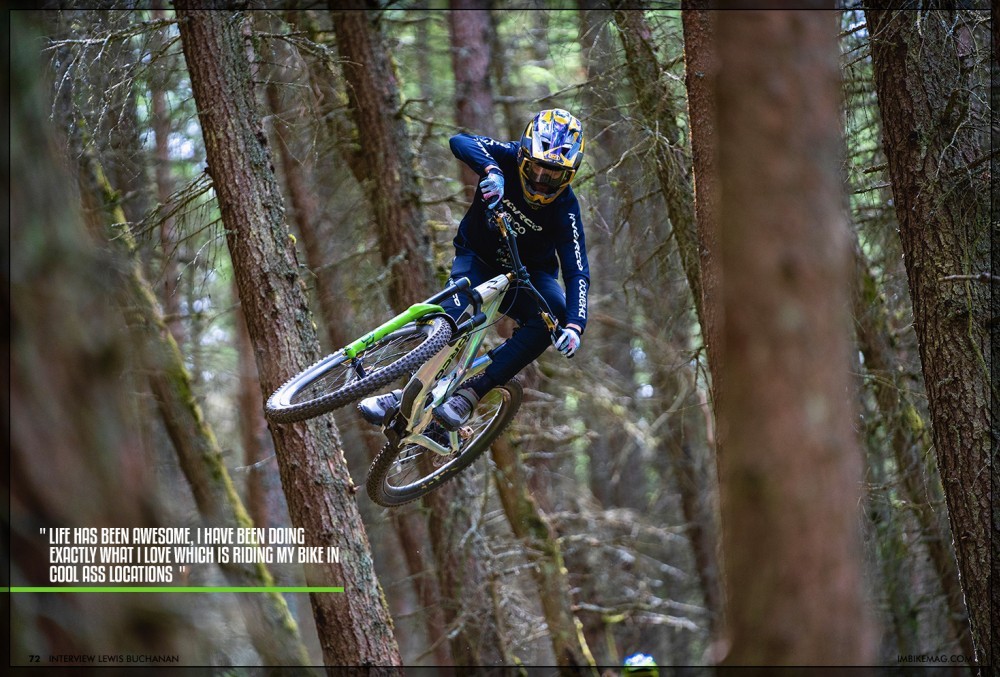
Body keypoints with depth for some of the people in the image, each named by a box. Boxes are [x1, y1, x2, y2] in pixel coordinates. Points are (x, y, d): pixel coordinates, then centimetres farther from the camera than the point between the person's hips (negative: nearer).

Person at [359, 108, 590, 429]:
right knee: (450, 313, -30)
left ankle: (469, 394, -30)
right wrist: (491, 171, -57)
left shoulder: (565, 209, -24)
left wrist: (575, 326, -45)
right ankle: (402, 395, -25)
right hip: (477, 257, 0)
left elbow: (577, 271, -28)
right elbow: (460, 141, -37)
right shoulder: (509, 157, -20)